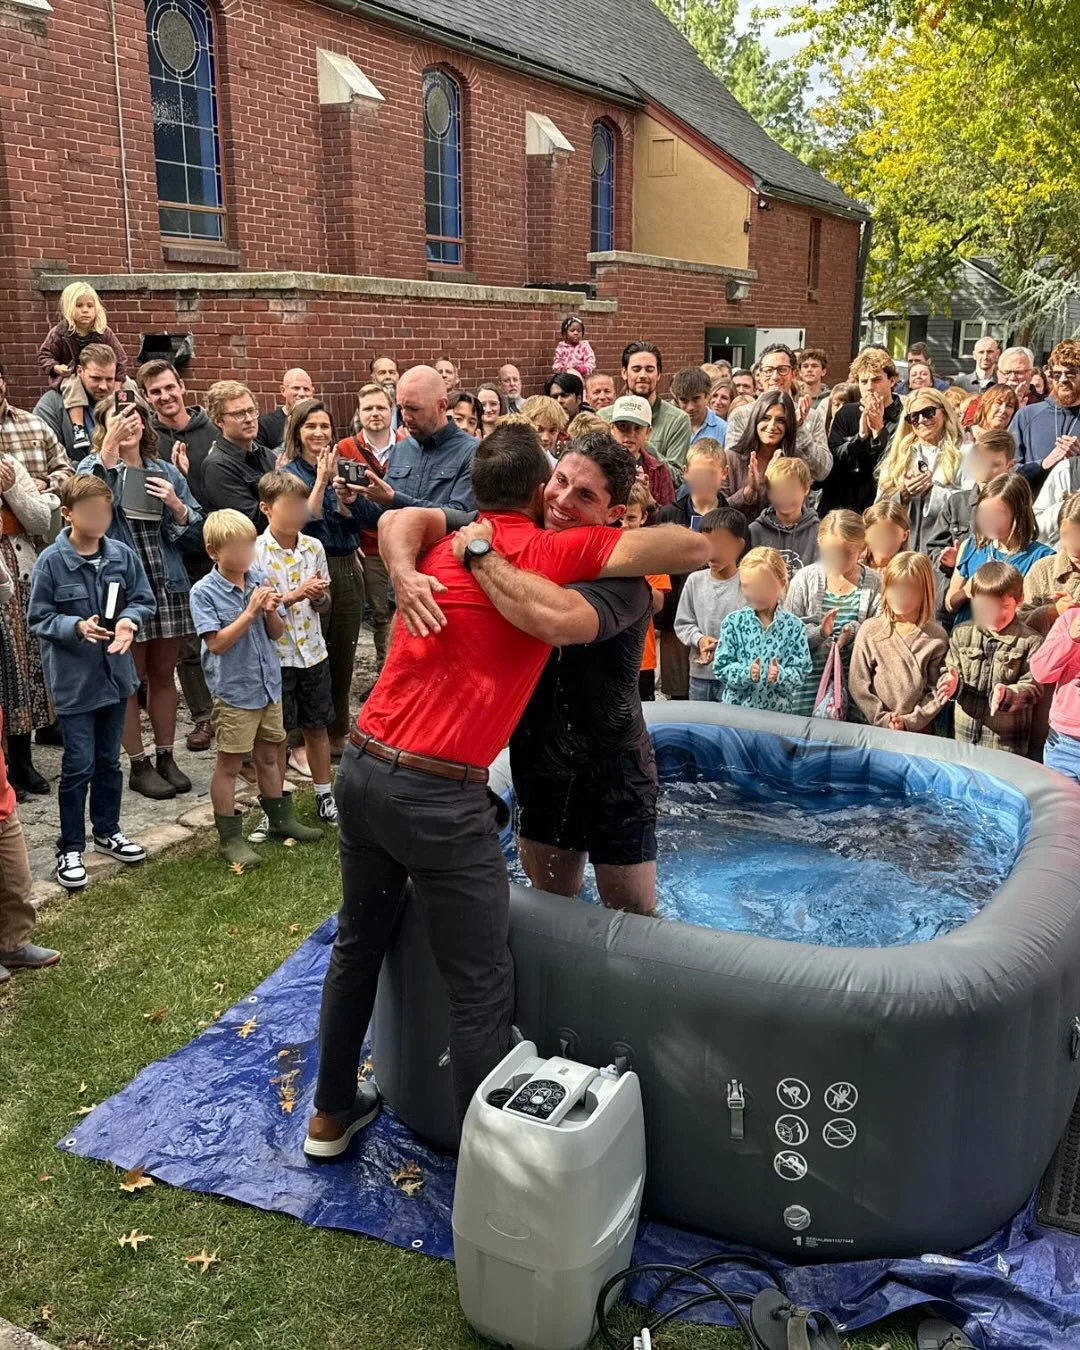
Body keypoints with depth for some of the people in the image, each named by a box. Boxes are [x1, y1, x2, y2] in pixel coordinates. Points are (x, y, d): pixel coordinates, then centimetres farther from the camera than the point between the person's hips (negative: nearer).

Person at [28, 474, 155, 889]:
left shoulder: (123, 554, -4)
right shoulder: (51, 561, -13)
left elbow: (144, 601, 3)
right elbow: (39, 619, -8)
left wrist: (129, 620, -18)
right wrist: (77, 627, -24)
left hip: (115, 674, 4)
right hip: (73, 680, -4)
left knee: (109, 760, 18)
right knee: (78, 765, 2)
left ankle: (107, 830, 36)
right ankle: (70, 848, 17)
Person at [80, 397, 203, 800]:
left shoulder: (167, 472, 9)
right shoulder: (95, 466, 1)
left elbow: (196, 534, 6)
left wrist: (176, 506, -13)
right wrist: (108, 448, -29)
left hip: (168, 588, 3)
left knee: (163, 675, 12)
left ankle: (165, 756, 25)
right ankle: (139, 765, 16)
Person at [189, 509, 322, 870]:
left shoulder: (260, 580, 0)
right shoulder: (204, 592, -13)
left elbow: (277, 633, 5)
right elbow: (217, 643, -19)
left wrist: (271, 612, -15)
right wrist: (250, 613, -23)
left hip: (268, 684, 5)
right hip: (233, 691, -5)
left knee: (268, 755, 19)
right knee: (229, 763, 4)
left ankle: (281, 818, 35)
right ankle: (229, 837, 14)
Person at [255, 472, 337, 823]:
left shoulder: (313, 547, 2)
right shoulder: (255, 552, -11)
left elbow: (324, 606, 8)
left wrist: (319, 596, -15)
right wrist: (294, 596, -24)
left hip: (313, 652, 4)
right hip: (275, 656, -4)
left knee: (317, 727, 14)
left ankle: (324, 796, 27)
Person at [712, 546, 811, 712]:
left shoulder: (793, 625, -4)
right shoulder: (733, 622, -3)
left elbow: (800, 671, -3)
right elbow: (720, 666, -4)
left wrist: (780, 675, -23)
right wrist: (746, 673, -21)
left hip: (778, 710, 0)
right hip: (735, 706, 0)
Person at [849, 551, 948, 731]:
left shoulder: (936, 637, -3)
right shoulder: (869, 630, -3)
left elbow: (937, 691, -3)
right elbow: (858, 684, -4)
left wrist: (910, 721, -13)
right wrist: (883, 718, -10)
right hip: (873, 728, 0)